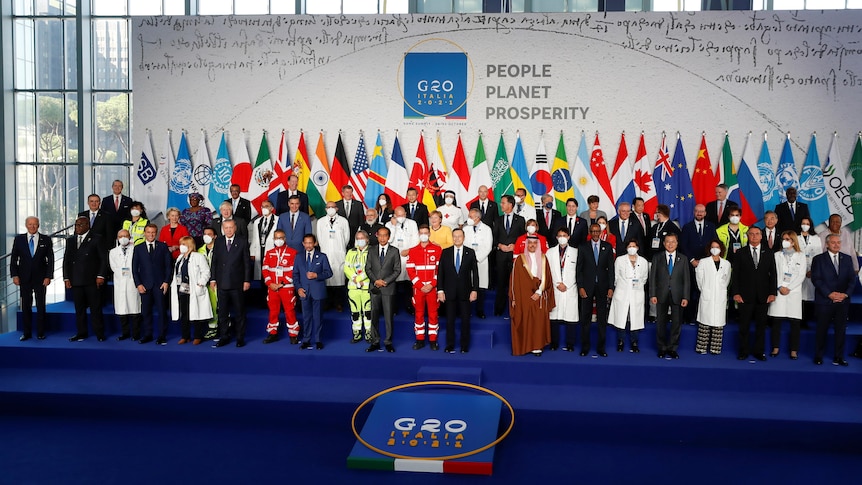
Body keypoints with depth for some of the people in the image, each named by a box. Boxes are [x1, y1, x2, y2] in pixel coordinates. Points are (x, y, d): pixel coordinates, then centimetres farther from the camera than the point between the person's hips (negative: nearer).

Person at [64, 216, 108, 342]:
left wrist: (100, 276, -9)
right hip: (75, 281, 4)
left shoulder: (96, 239, 2)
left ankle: (100, 334, 5)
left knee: (96, 308, -1)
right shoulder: (70, 240, 15)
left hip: (92, 280, -4)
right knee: (79, 309, 7)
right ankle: (81, 334, 14)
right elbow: (66, 260, 14)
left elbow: (104, 259, -1)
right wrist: (66, 278, 6)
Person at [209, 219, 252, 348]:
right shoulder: (218, 242, 8)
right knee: (222, 312, 7)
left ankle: (240, 338, 12)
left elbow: (247, 262, 0)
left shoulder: (242, 242, 0)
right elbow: (214, 261, 9)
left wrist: (247, 280, -5)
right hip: (222, 283, 3)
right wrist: (213, 279, 4)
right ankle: (224, 337, 16)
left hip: (237, 284, -2)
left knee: (239, 312, 4)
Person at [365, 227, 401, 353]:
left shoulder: (394, 251, 4)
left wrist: (385, 281, -10)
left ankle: (388, 342, 7)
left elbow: (397, 270, 0)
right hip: (374, 287, 2)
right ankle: (375, 342, 10)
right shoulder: (372, 250, 10)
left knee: (388, 316, 0)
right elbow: (368, 268, 8)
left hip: (388, 288, -2)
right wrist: (375, 280, -7)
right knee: (374, 315, 4)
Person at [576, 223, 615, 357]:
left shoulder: (607, 247, 6)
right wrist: (580, 287, -6)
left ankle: (601, 347, 12)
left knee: (602, 318, 4)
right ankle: (585, 347, 11)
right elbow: (579, 268, 2)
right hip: (587, 286, 0)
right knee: (585, 318, 3)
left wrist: (611, 287, -3)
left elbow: (610, 268, 4)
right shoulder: (583, 247, 4)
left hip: (602, 286, 1)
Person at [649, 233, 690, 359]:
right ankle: (662, 348, 16)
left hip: (677, 295, 0)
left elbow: (686, 279, 4)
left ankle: (672, 348, 14)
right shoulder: (657, 257, 6)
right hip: (662, 295, 0)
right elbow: (652, 277, 3)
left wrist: (685, 297, -4)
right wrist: (652, 294, -5)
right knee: (661, 322, 5)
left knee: (677, 323, 3)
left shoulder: (683, 258, 7)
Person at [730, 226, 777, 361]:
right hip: (745, 296, -2)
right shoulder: (740, 253, 5)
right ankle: (743, 351, 11)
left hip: (763, 297, 2)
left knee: (761, 325, 6)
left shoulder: (768, 254, 10)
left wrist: (772, 293, -2)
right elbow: (735, 274, 1)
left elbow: (773, 275, 8)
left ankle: (759, 351, 14)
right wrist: (736, 293, -7)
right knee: (744, 325, 2)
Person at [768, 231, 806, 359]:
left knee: (795, 322, -2)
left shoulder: (800, 256, 9)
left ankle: (794, 350, 4)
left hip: (794, 292, -1)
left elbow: (801, 275, 2)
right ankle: (775, 348, 7)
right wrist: (780, 287, -8)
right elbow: (774, 273, 6)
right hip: (779, 292, 1)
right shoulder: (777, 255, 12)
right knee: (776, 321, -1)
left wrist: (789, 288, -7)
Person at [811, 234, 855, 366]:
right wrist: (829, 294, -14)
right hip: (824, 301, -3)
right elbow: (816, 279, -6)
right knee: (822, 329, 4)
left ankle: (838, 357, 11)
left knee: (841, 329, 4)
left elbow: (852, 278, 7)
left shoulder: (847, 259, 11)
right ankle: (818, 356, 14)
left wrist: (845, 294, -8)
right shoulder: (819, 259, 1)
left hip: (843, 301, 3)